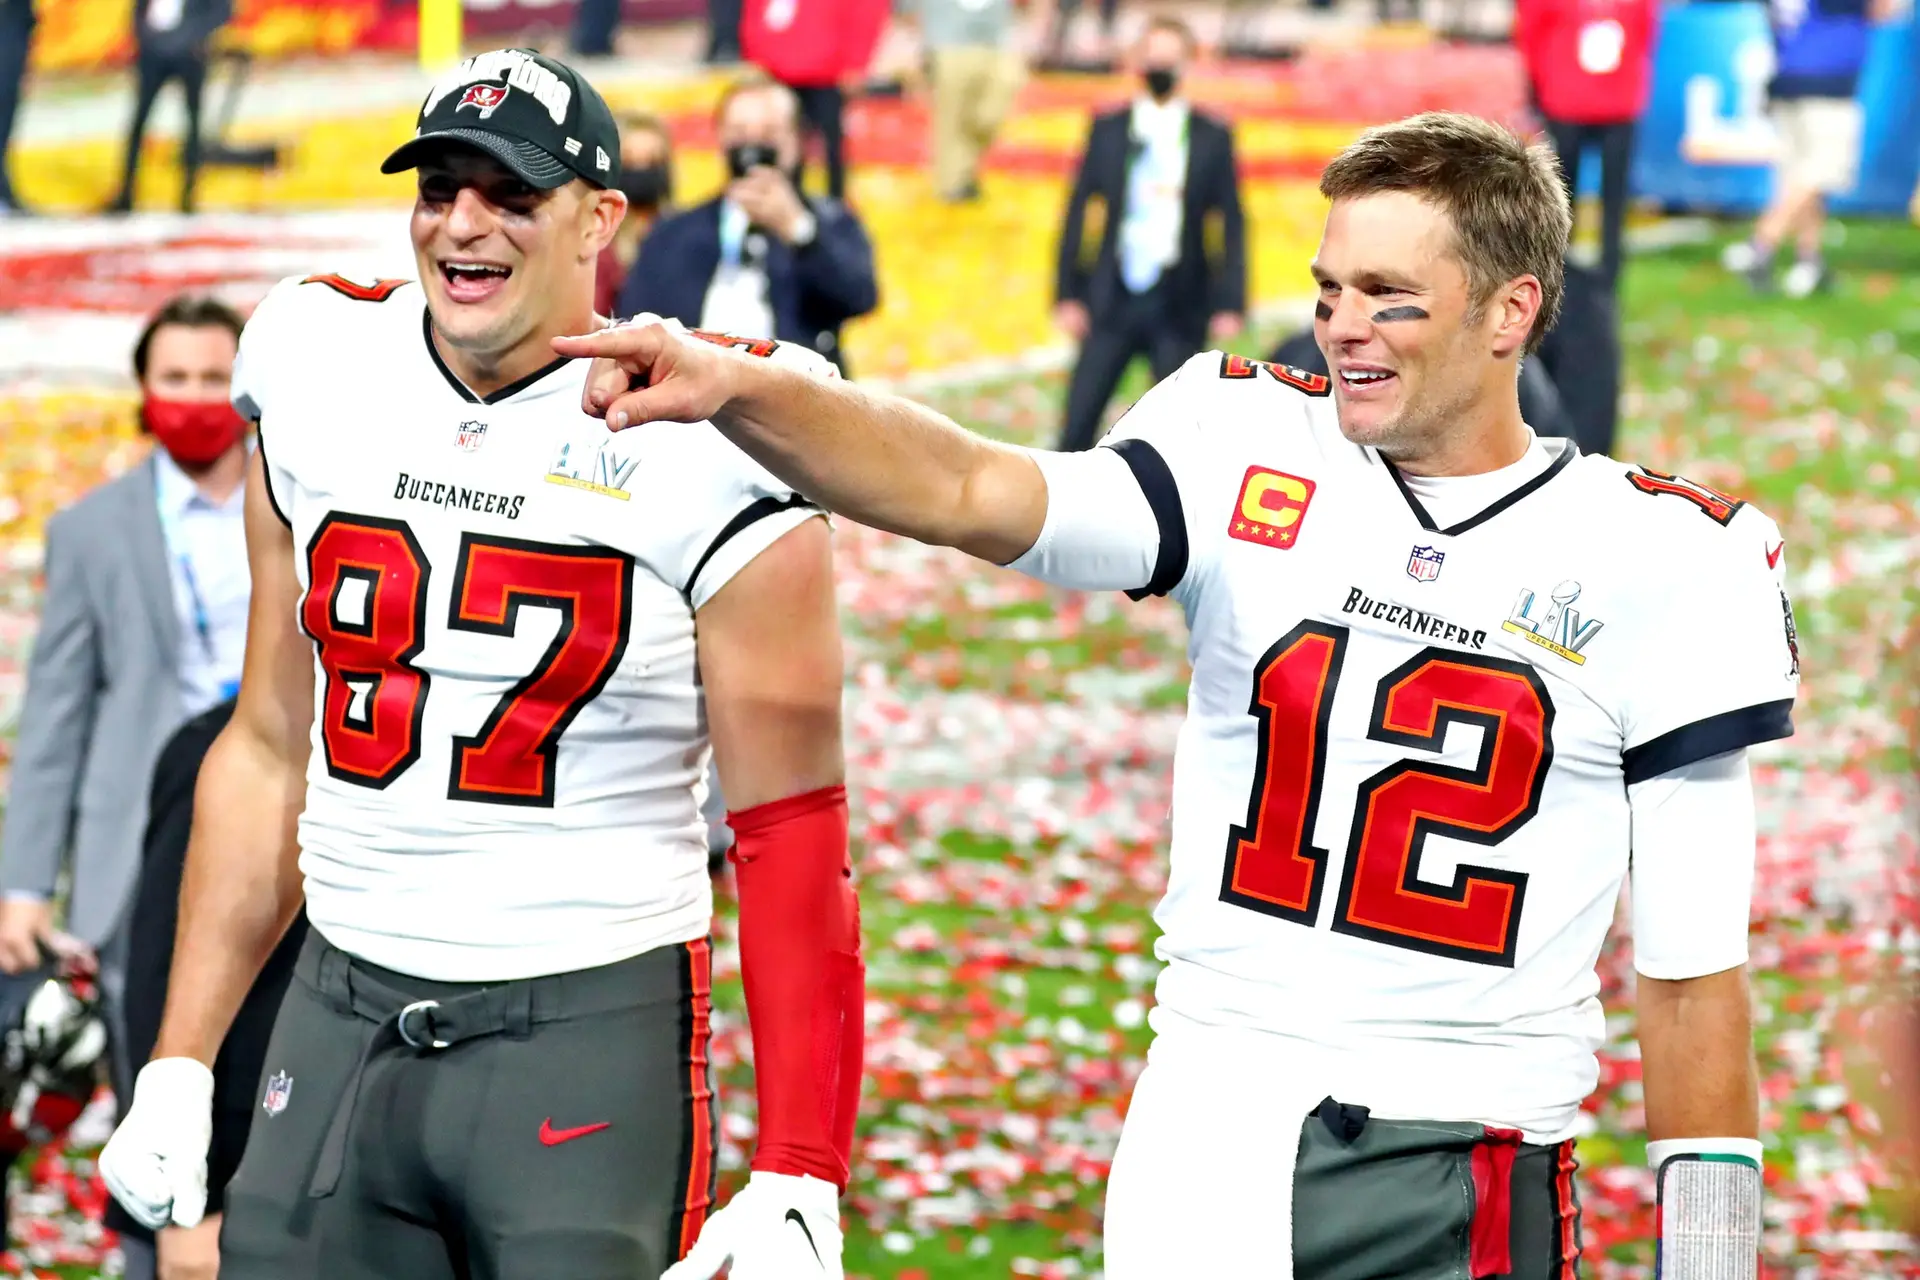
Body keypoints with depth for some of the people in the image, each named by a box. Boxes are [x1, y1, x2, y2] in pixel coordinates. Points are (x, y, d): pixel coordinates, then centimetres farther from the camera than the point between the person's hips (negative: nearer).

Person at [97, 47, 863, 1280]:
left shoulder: (694, 449, -9)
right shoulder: (322, 392, 7)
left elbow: (793, 837, -8)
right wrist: (177, 1068, 11)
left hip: (595, 1032, -5)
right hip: (341, 1021, 5)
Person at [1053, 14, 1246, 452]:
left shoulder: (1213, 136, 2)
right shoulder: (1108, 130, 5)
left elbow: (1231, 222, 2)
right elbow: (1078, 211, 6)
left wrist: (1230, 302, -5)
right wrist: (1068, 294, 1)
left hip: (1180, 302, -1)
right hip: (1114, 297, 1)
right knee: (1079, 422, -1)